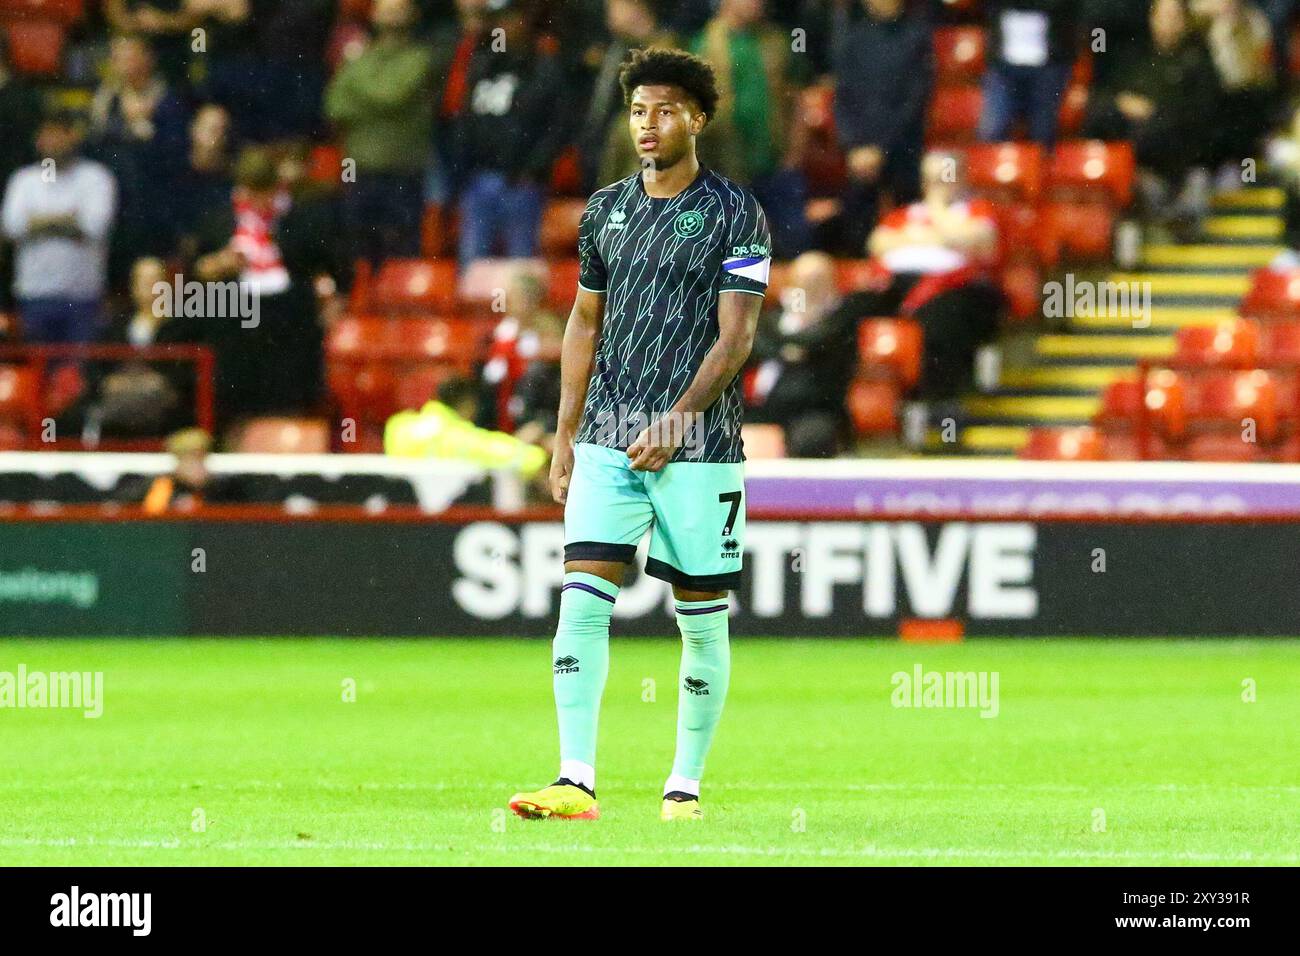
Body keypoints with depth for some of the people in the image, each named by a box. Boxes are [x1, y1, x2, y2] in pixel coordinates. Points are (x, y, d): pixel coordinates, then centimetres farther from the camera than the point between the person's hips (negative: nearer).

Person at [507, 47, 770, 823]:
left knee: (703, 618, 2)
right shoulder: (607, 210, 12)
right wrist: (565, 435, 14)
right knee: (582, 599, -9)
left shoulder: (735, 215, -2)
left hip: (698, 447, -4)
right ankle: (577, 781, -12)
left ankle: (686, 787, 12)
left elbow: (736, 335, -8)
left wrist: (678, 418, -17)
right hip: (607, 440, 4)